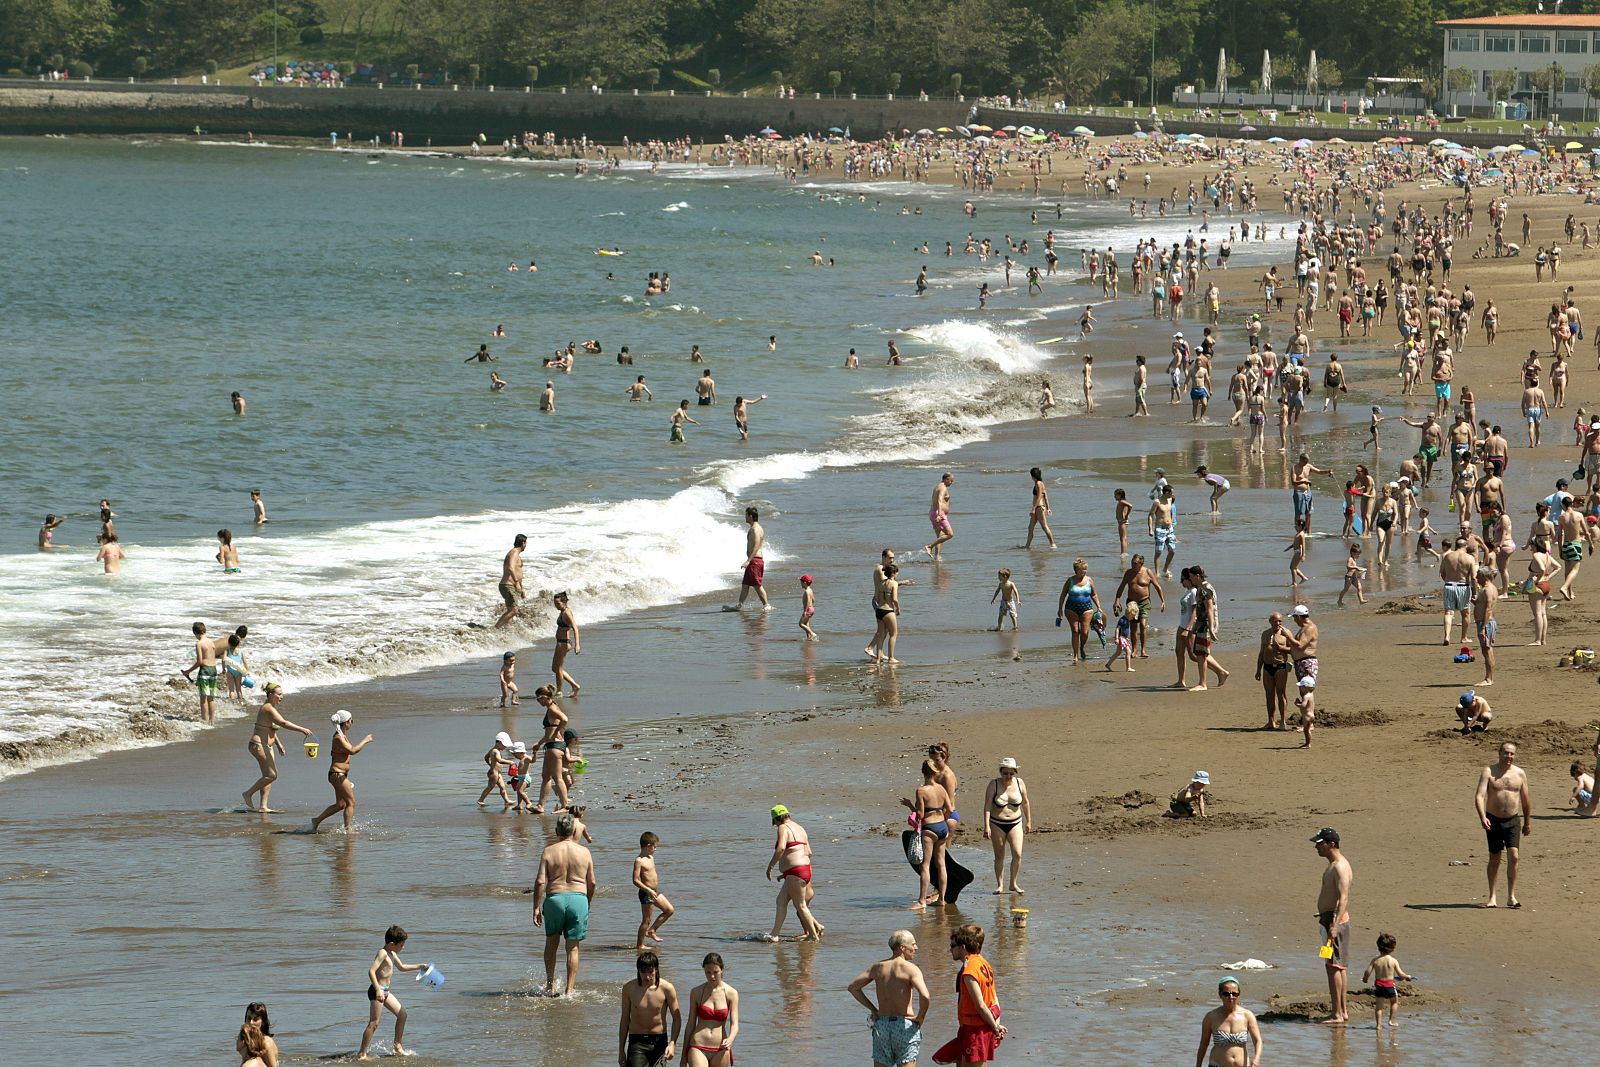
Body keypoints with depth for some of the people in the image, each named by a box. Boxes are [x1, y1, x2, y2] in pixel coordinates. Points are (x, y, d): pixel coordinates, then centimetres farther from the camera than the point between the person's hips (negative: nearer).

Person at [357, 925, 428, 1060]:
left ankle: (397, 1047, 22)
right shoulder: (383, 953, -16)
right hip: (377, 991, -10)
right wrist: (378, 990, -34)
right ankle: (361, 1054, -9)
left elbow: (401, 966, 35)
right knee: (374, 1023, -11)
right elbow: (371, 971, -27)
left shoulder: (392, 954, 15)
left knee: (402, 1014, 14)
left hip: (385, 991, 10)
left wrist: (419, 966, 37)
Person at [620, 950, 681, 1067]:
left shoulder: (666, 988, -6)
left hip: (659, 1043, 0)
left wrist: (672, 1043, -14)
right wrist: (621, 1050, 8)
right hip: (637, 1042, 0)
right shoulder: (629, 988, -2)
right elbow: (625, 1020, 7)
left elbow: (677, 1019, 0)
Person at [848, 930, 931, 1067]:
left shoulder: (878, 967, 7)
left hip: (881, 1024, 5)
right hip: (904, 1024, -5)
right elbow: (925, 997, -24)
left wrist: (872, 1009, 15)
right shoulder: (910, 969, -10)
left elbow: (853, 987, 14)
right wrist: (920, 1018, -7)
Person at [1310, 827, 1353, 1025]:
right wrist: (1324, 916, 29)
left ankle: (1337, 1014, -11)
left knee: (1333, 966, -10)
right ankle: (1343, 1010, 20)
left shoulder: (1340, 867, -17)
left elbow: (1343, 898, -26)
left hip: (1335, 919, -11)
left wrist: (1334, 925, -32)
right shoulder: (1334, 865, 15)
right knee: (1340, 966, 14)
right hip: (1331, 919, 11)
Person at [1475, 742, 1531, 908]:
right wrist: (1482, 817, -30)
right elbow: (1479, 796, -16)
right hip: (1493, 820, -1)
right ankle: (1492, 897, 16)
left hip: (1513, 821, 1)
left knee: (1513, 857, -10)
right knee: (1494, 859, 5)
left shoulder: (1519, 774, 4)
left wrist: (1528, 822, 16)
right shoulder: (1489, 772, -5)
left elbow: (1525, 800, 13)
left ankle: (1511, 897, -6)